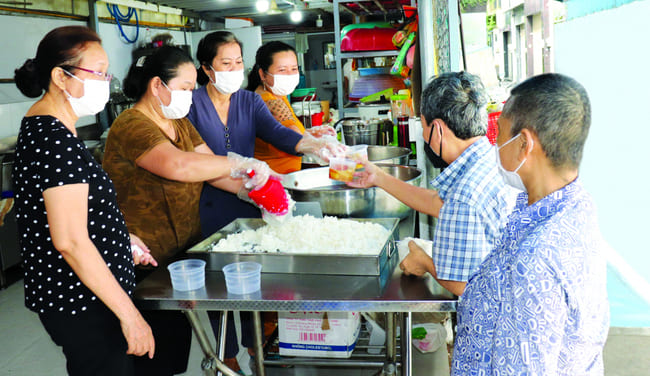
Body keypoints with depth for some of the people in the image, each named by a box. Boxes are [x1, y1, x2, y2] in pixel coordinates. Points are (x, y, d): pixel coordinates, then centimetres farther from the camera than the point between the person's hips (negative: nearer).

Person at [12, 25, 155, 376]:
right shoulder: (56, 141, -24)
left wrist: (121, 236, 20)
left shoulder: (40, 126, 9)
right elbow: (70, 241, -28)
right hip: (81, 306, -10)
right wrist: (128, 313, -24)